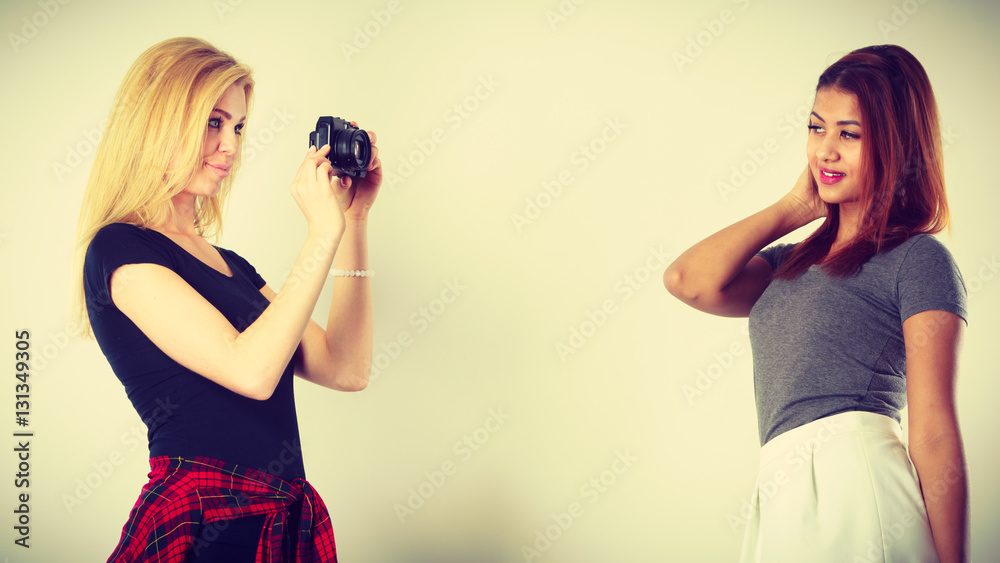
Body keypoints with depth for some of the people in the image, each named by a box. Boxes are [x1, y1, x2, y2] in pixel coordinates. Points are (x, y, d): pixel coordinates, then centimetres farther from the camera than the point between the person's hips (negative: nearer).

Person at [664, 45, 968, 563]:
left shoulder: (918, 259, -1)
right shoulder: (790, 264, 20)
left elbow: (935, 433, -7)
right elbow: (687, 282, 3)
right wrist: (795, 207, 13)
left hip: (854, 486, -6)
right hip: (784, 506, 6)